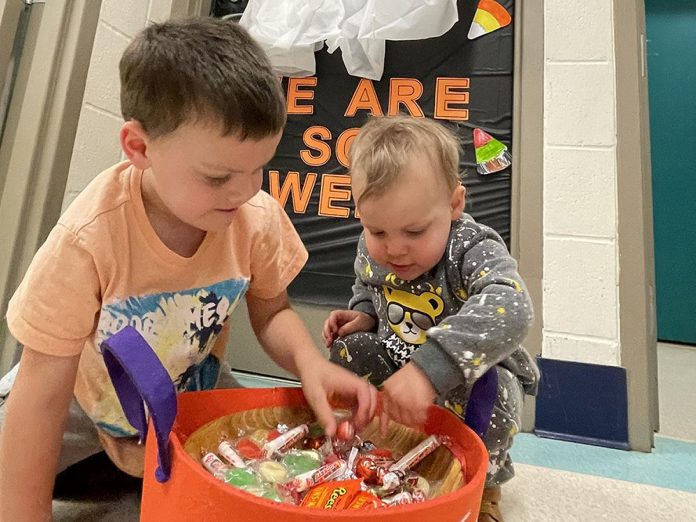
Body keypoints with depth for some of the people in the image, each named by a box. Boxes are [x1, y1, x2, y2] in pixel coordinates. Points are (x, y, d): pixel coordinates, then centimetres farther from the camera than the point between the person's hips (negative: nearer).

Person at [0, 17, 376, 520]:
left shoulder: (260, 219, -26)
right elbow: (42, 397, -24)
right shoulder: (89, 239, -34)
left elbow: (272, 314, -10)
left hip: (197, 388, 3)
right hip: (90, 398, -2)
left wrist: (309, 360, -31)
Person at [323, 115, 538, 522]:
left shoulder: (475, 252, -30)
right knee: (346, 350, -12)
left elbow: (509, 310, -51)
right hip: (398, 362, 5)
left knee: (483, 387, -34)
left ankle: (483, 481, -1)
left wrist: (428, 368, -61)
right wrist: (363, 315, -11)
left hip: (476, 372, -4)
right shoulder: (372, 250, -12)